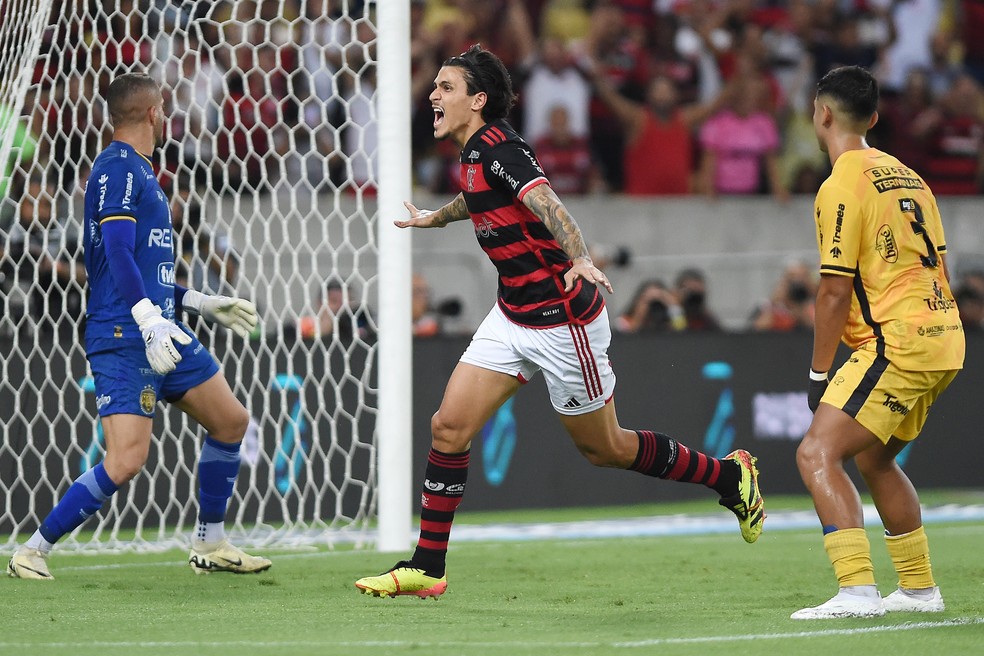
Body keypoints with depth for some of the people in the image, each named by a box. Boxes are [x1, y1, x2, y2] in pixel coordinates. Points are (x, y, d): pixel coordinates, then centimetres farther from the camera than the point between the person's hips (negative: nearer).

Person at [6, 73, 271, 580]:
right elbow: (117, 255, -23)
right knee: (126, 460, -18)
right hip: (124, 337, -10)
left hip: (159, 331, 10)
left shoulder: (137, 171, 20)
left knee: (230, 422, 13)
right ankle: (32, 552, -7)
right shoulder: (117, 168, -11)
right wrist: (149, 320, -33)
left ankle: (209, 546, 25)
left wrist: (200, 304, 32)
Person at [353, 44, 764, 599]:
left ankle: (731, 476, 25)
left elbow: (547, 204, -38)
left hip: (562, 319, -9)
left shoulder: (498, 147, -20)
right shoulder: (477, 151, 8)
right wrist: (437, 217, 51)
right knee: (449, 427, -3)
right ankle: (427, 569, 1)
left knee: (604, 448, 6)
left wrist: (579, 260, -56)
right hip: (513, 318, 9)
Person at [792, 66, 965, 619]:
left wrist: (819, 374, -6)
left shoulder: (842, 186, -11)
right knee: (874, 458, 24)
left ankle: (857, 592, -25)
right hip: (943, 338, 9)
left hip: (896, 342, -9)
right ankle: (920, 589, 30)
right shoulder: (907, 175, 16)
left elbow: (836, 290, -13)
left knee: (817, 454, -13)